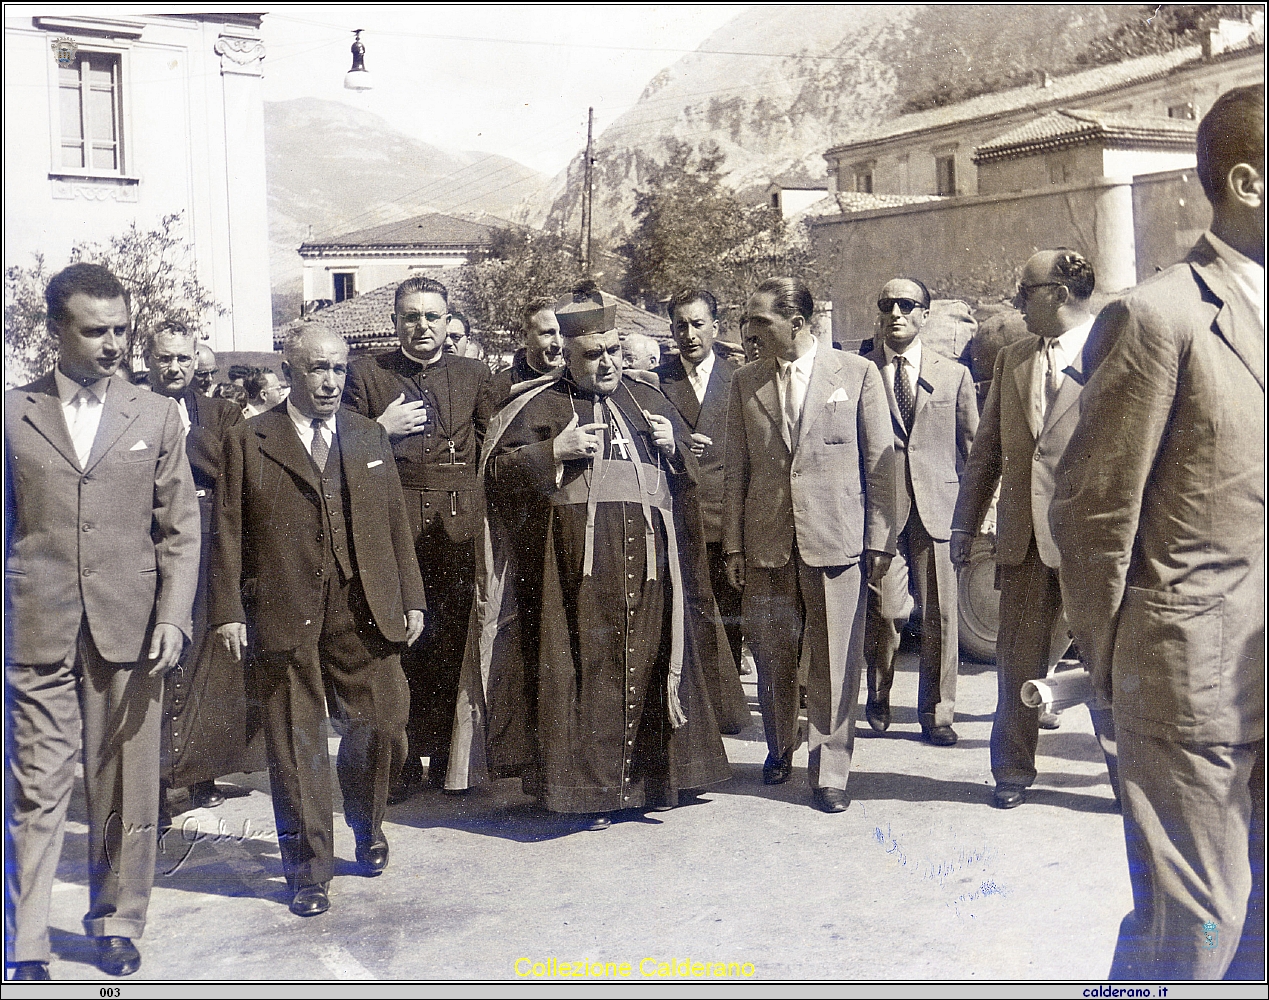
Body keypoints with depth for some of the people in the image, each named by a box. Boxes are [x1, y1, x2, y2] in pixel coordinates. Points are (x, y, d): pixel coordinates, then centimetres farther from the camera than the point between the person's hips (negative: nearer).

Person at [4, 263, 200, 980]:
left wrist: (172, 617, -4)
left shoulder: (157, 414, 8)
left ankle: (118, 924, 25)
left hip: (131, 629, 1)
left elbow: (181, 528, 6)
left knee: (126, 789, 8)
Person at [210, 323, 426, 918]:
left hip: (365, 610, 3)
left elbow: (396, 525, 14)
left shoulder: (371, 438, 13)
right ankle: (309, 868, 18)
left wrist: (411, 598, 9)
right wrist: (228, 610, -6)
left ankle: (367, 825, 35)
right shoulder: (247, 442, 4)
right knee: (295, 742, 4)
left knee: (381, 725, 5)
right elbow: (228, 532, 1)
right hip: (284, 615, -2)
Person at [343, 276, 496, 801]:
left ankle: (449, 758, 14)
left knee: (455, 643, 2)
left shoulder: (475, 374, 14)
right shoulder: (365, 373, 9)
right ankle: (402, 763, 9)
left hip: (460, 524, 1)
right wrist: (383, 428, -7)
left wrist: (478, 503, 2)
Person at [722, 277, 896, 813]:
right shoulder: (744, 383, 9)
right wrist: (733, 545, 7)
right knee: (772, 658, 11)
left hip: (836, 541, -2)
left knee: (835, 662, 1)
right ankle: (779, 749, 34)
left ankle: (829, 772, 14)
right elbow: (735, 470, 10)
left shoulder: (857, 373, 1)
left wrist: (879, 541, -2)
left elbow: (881, 462, 1)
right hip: (766, 543, 3)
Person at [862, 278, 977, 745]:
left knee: (940, 613, 4)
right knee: (886, 608, -6)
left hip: (938, 505, 2)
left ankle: (936, 712, 19)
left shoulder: (954, 374, 11)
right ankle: (878, 696, 21)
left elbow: (971, 446, 14)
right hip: (879, 507, -2)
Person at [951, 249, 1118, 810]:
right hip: (1023, 538, 5)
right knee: (1017, 660, 11)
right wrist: (964, 527, 14)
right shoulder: (1011, 360, 14)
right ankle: (1013, 771, 26)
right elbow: (986, 451, 16)